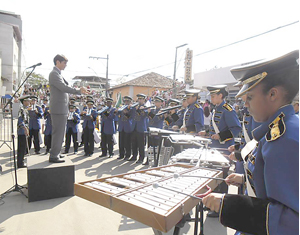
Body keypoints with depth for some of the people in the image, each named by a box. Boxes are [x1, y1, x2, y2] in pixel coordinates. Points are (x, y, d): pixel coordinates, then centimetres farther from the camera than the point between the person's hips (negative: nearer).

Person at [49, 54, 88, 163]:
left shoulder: (58, 74, 18)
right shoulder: (54, 74, -12)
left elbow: (65, 87, 17)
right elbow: (64, 88, -22)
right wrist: (79, 91, -20)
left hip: (62, 108, 10)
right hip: (58, 108, -10)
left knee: (59, 132, 17)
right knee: (58, 132, -5)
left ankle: (55, 153, 28)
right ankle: (53, 156, 4)